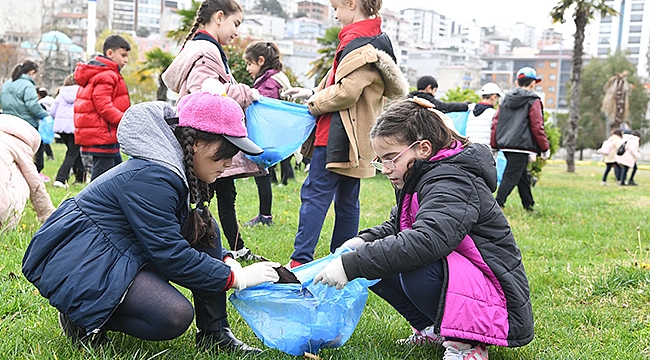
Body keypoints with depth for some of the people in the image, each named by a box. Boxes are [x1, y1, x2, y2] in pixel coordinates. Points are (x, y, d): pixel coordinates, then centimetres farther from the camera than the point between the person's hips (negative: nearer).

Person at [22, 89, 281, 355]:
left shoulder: (181, 171, 5)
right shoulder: (150, 178, -25)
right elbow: (171, 254, -25)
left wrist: (227, 262, -5)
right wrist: (236, 278, -19)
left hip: (120, 253, 10)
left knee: (205, 228, -1)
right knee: (175, 316, -27)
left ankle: (214, 334, -1)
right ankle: (83, 318, -4)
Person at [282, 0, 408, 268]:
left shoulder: (359, 43, -15)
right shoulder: (376, 39, 17)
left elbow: (346, 92, -22)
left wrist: (314, 103, -5)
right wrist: (313, 93, 15)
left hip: (338, 135, -10)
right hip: (355, 138, 10)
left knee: (315, 194, -7)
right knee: (346, 200, 13)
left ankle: (300, 260, -5)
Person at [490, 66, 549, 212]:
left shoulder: (506, 99, 13)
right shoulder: (533, 101, -5)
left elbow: (495, 123, 10)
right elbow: (537, 127, -7)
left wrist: (494, 145, 14)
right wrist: (545, 148, 3)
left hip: (505, 145, 7)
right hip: (522, 145, -7)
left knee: (523, 175, 20)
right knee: (511, 177, -7)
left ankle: (529, 206, 30)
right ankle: (497, 204, -16)